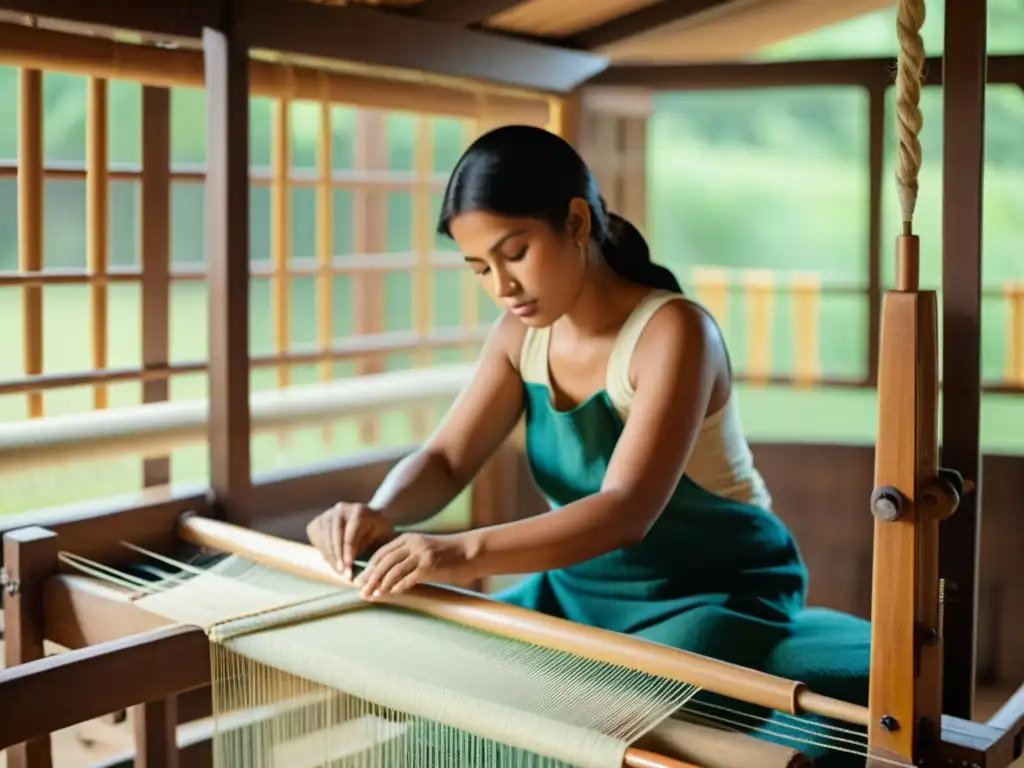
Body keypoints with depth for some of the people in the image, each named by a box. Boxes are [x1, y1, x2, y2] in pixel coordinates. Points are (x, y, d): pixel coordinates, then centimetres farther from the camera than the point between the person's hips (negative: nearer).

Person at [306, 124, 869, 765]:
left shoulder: (672, 330, -24)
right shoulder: (522, 334, -2)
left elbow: (626, 511, -35)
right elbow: (445, 459, -5)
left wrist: (468, 552, -48)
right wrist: (379, 513, -28)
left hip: (717, 593, -6)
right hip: (582, 588, 7)